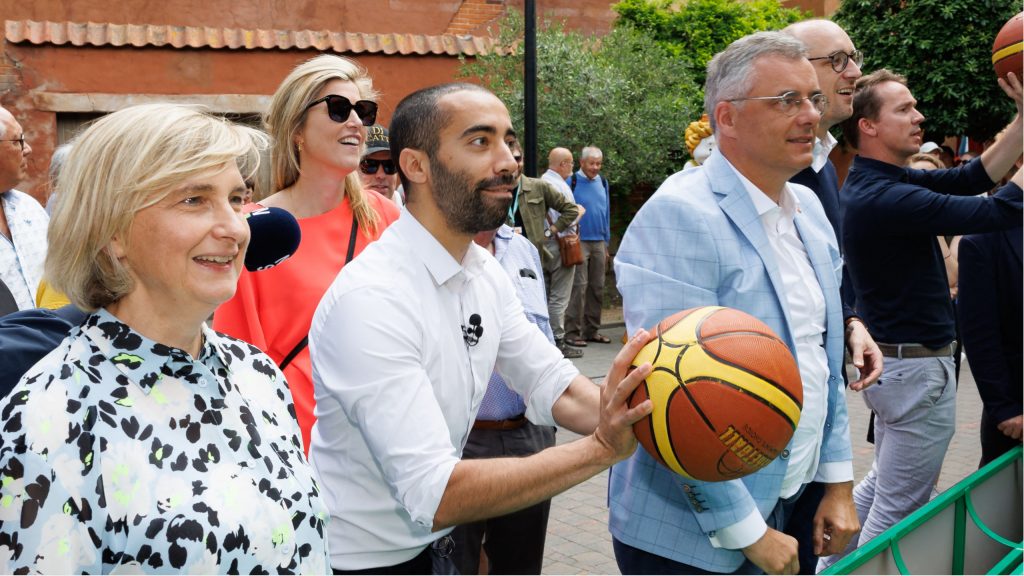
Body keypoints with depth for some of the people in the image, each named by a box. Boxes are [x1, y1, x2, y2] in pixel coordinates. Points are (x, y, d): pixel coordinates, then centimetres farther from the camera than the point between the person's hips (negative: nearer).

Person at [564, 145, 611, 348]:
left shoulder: (602, 182, 12)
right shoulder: (572, 182, -5)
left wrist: (606, 243, 17)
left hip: (599, 242, 6)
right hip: (579, 242, -6)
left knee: (597, 287, 9)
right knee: (579, 286, -9)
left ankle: (592, 329, 18)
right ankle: (572, 332, -4)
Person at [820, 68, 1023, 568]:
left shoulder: (882, 183, 6)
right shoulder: (885, 198, -25)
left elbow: (972, 178, 5)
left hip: (891, 358, 10)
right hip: (918, 366, -10)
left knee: (881, 485, 24)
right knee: (898, 510, 2)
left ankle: (827, 567, 33)